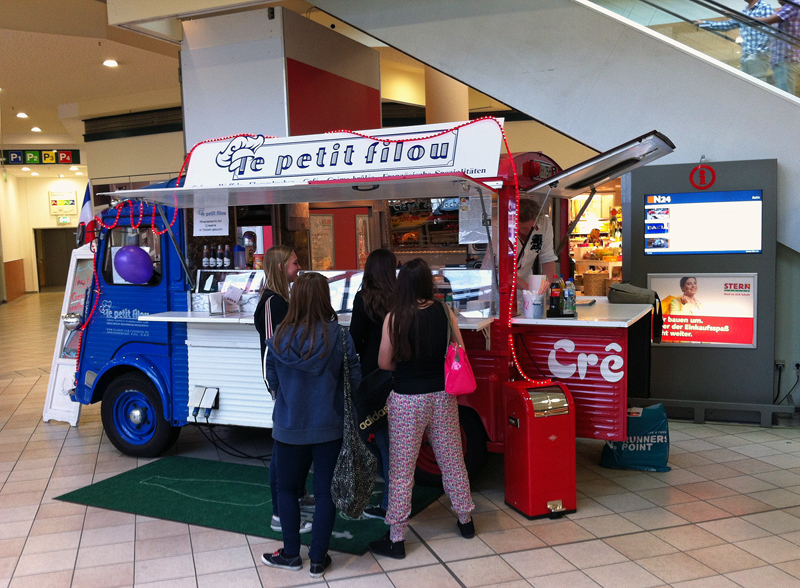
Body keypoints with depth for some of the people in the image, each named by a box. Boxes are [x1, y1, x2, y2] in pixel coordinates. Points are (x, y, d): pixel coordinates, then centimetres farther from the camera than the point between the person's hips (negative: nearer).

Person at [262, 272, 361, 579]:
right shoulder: (338, 335, -15)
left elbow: (272, 381, 1)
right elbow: (355, 379, -10)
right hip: (329, 427, -1)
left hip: (289, 427, 1)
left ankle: (291, 554, 29)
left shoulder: (280, 337, -10)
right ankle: (318, 559, 21)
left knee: (287, 488, 19)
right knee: (325, 492, 12)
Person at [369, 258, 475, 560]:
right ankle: (465, 520, 35)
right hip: (442, 396, 4)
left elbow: (384, 362, -8)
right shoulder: (444, 312, -5)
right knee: (452, 459, 19)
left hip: (407, 401, -3)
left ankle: (396, 538, 15)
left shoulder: (395, 317, -14)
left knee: (401, 469, 6)